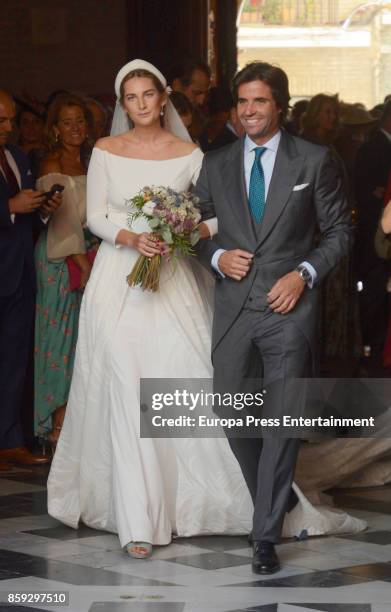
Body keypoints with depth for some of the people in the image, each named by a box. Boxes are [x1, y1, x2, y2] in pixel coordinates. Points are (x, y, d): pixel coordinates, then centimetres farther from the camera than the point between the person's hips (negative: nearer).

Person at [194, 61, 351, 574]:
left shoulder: (314, 161, 1)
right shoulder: (215, 165, 9)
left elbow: (339, 230, 4)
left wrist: (304, 274, -9)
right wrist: (217, 257, -6)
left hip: (289, 306, -3)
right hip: (233, 308, 4)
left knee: (283, 420, -8)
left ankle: (266, 535, -4)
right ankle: (270, 500, 32)